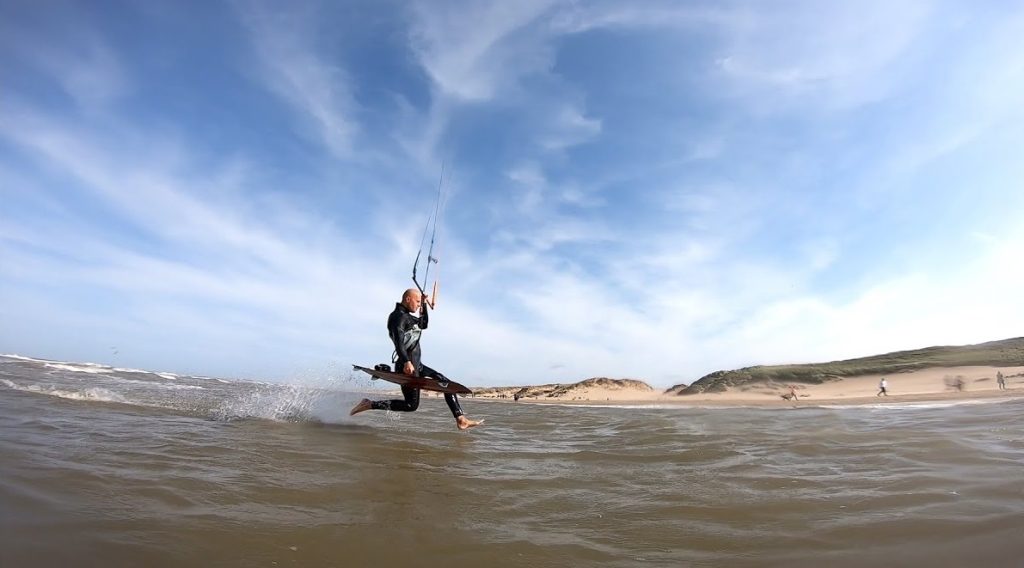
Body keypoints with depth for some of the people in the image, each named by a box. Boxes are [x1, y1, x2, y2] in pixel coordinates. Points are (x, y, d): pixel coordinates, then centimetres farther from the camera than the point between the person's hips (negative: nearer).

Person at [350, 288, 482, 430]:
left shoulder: (407, 316, 17)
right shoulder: (398, 316, -13)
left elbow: (423, 325, 32)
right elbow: (398, 340, -29)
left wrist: (424, 305, 21)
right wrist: (406, 362, -43)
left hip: (416, 365, 10)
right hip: (408, 366, -10)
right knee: (411, 405, -6)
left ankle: (461, 420, 2)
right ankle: (369, 404, 3)